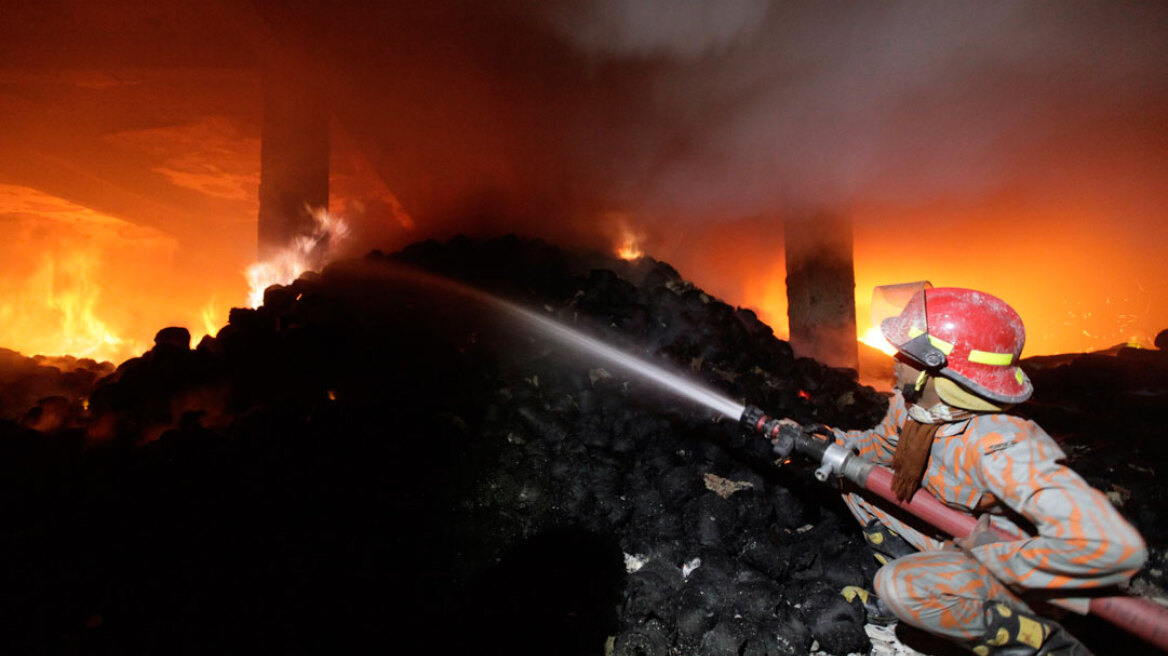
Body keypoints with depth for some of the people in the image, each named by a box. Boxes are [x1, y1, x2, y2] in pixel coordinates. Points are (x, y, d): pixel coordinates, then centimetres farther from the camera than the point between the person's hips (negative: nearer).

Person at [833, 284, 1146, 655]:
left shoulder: (998, 446, -40)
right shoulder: (912, 404, -15)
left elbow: (1115, 547, -45)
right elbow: (883, 443, 7)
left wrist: (989, 553, -32)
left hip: (1013, 563, -7)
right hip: (951, 533, 7)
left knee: (900, 586, -32)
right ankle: (914, 577, 11)